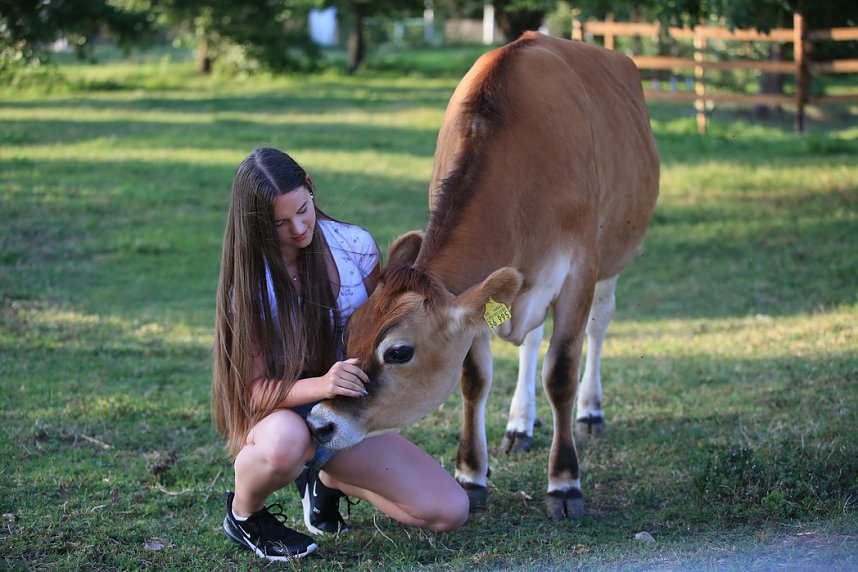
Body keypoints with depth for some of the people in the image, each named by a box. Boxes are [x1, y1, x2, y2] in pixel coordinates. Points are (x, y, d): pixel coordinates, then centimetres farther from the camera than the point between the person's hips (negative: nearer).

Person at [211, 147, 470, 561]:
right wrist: (322, 385, -38)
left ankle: (328, 481, 17)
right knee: (285, 443, -44)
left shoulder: (354, 246, -8)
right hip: (279, 413, -4)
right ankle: (243, 514, -7)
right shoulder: (249, 280, -17)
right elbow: (255, 389, -19)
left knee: (451, 512, -7)